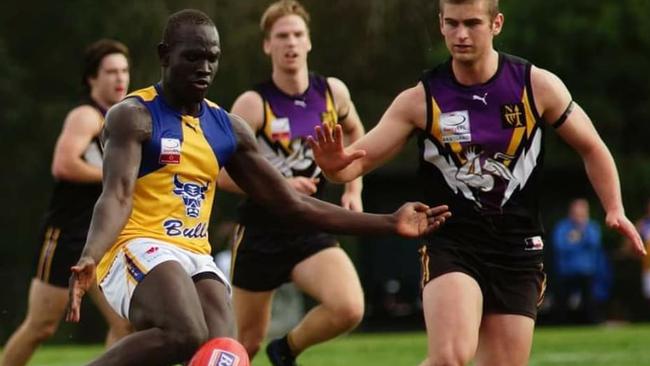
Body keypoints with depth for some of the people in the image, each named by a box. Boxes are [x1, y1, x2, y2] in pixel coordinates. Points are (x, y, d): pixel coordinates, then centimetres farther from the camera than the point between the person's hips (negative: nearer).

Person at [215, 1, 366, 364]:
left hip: (313, 230, 3)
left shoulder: (333, 92, 0)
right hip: (262, 234, -3)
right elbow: (223, 174, -14)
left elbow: (355, 133, 23)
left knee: (349, 309, -22)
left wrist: (354, 188, 12)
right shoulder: (254, 104, -12)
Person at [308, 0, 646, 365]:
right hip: (452, 245, -2)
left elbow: (591, 148, 11)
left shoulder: (538, 86, -1)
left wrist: (615, 209, -3)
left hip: (519, 252, 2)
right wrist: (335, 164, -29)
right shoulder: (420, 101, -4)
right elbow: (360, 160, -5)